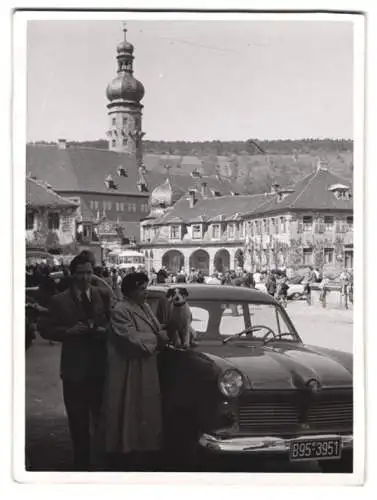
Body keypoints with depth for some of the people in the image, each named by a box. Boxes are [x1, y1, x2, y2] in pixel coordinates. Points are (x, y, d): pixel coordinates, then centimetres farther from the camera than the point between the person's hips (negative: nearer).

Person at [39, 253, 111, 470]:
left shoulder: (104, 295, -1)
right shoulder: (59, 301, -4)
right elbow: (46, 329, -4)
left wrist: (105, 329, -17)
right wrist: (69, 331, -18)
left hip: (101, 364, 1)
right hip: (74, 367, -1)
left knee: (104, 416, 14)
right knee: (78, 421, 11)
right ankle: (82, 462, 26)